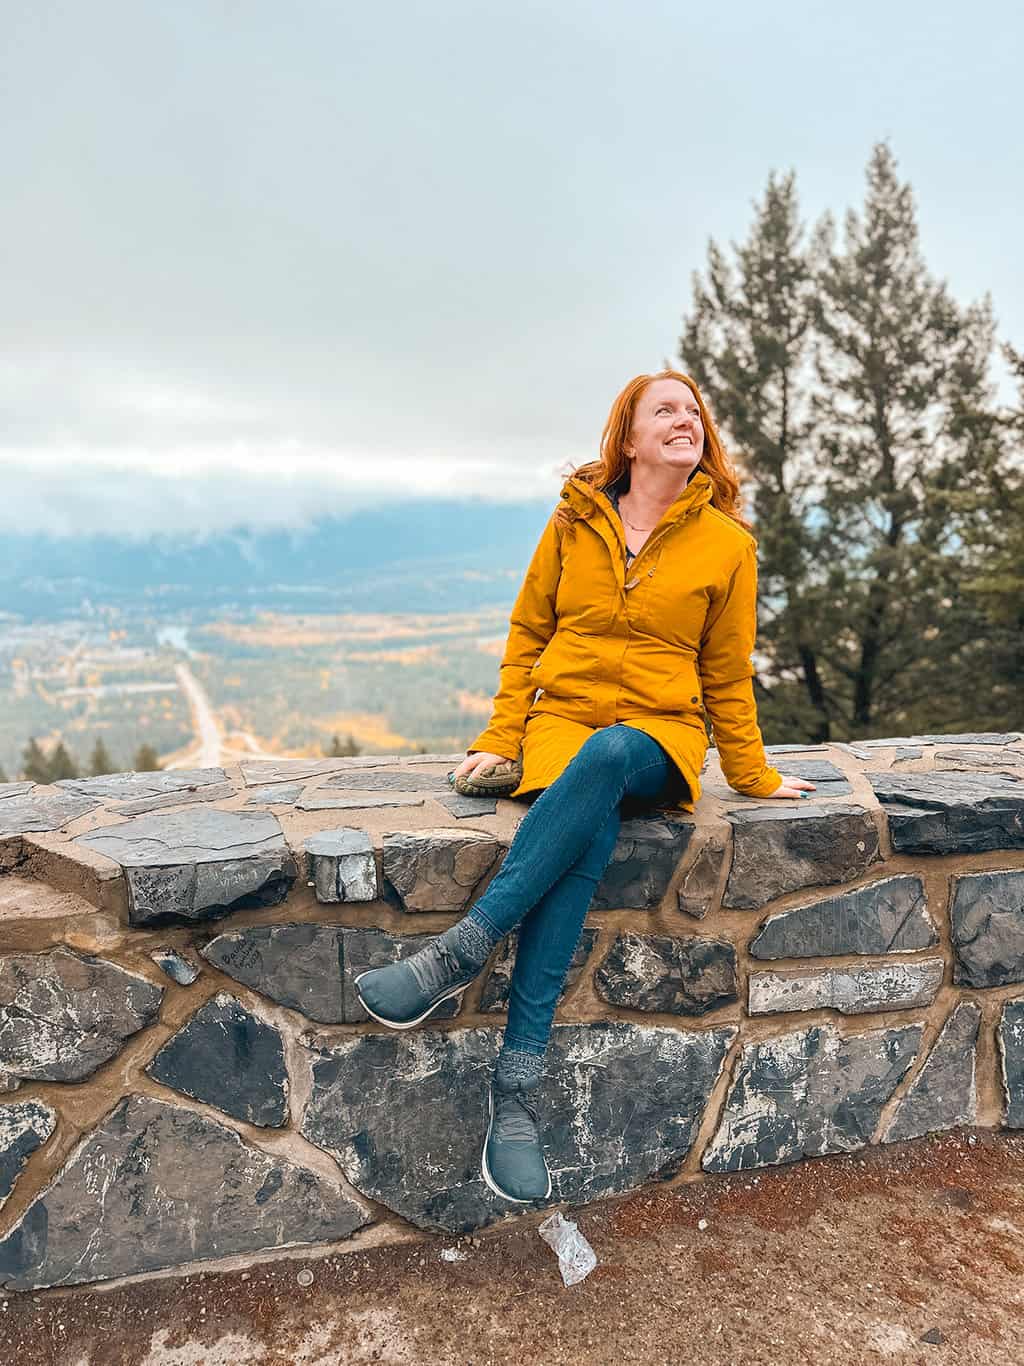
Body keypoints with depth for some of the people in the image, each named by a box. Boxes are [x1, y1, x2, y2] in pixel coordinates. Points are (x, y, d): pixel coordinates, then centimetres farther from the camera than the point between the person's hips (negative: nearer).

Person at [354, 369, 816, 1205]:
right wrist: (502, 735, 2)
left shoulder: (726, 543, 4)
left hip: (658, 736, 0)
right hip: (562, 720, 1)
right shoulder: (576, 521, 7)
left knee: (607, 756, -38)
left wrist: (752, 776, 12)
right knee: (589, 832, -34)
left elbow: (727, 676, 10)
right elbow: (528, 633, 11)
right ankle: (518, 1085, -31)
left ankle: (462, 951, -33)